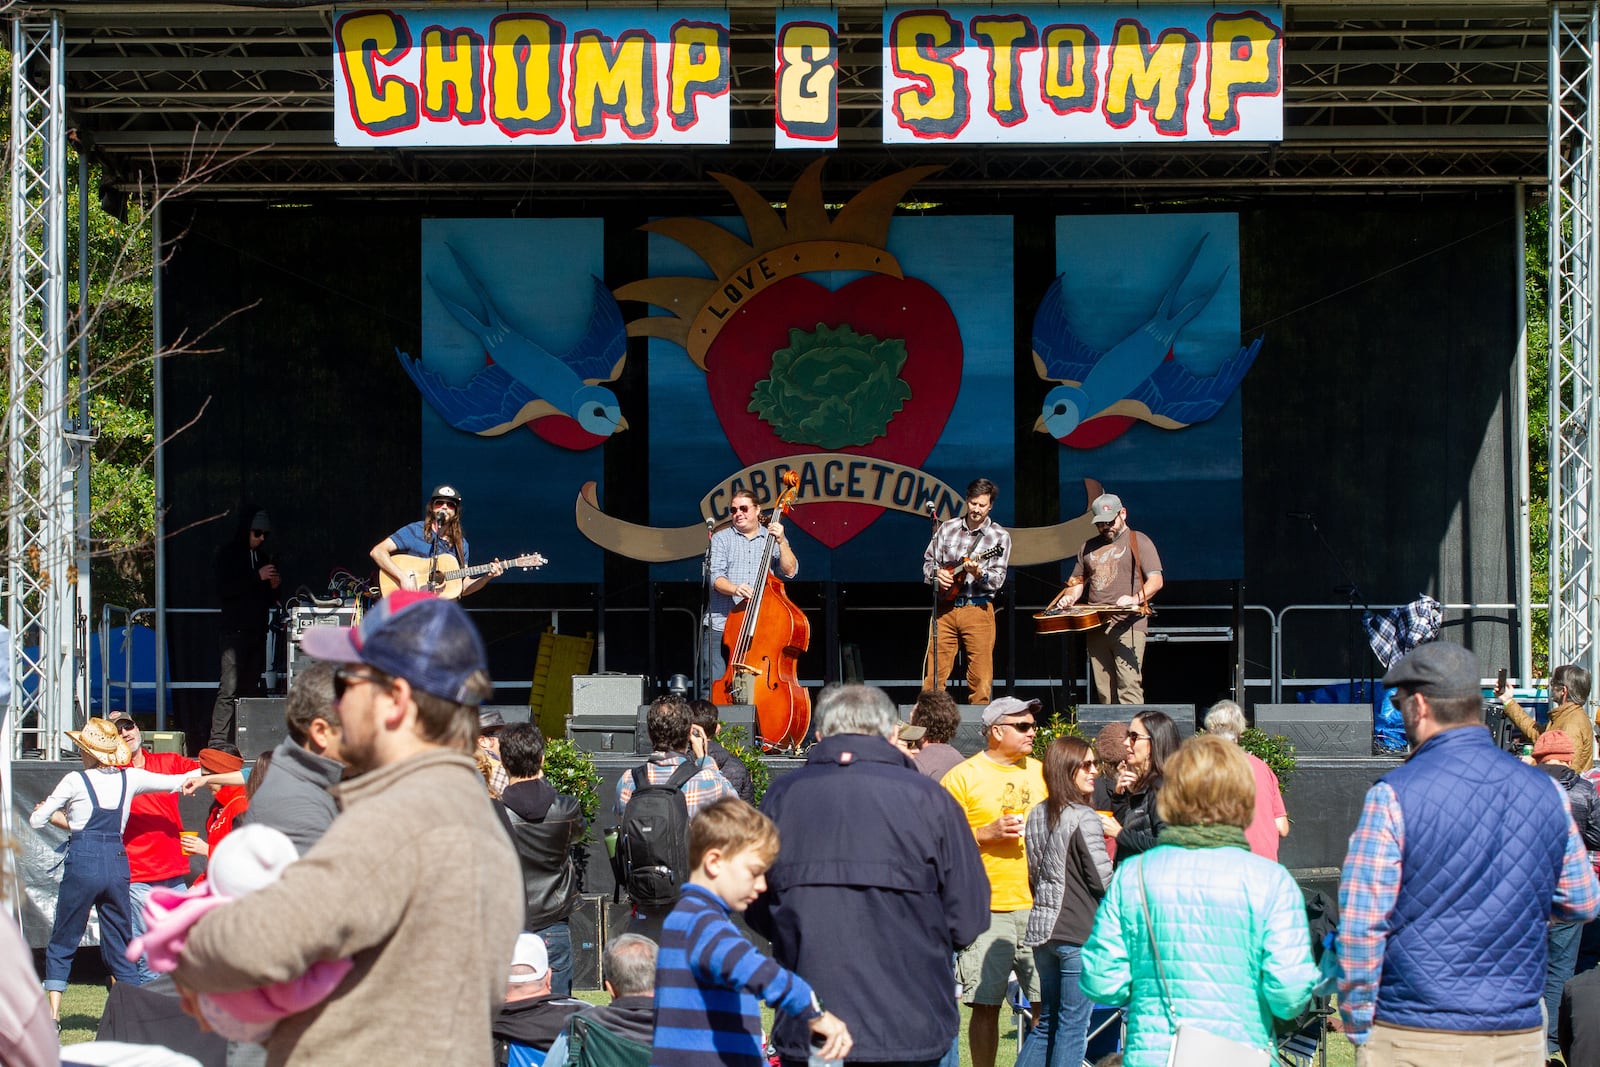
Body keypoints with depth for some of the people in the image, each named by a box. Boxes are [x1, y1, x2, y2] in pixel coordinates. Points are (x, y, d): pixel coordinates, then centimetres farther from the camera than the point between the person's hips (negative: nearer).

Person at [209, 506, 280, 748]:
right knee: (229, 689, -13)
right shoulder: (228, 553, 0)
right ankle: (218, 743, -16)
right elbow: (223, 590, -13)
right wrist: (257, 577, -15)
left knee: (250, 688, 2)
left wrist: (273, 586, 4)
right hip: (236, 630, -7)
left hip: (257, 630, 7)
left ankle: (243, 744, 2)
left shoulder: (261, 556, 19)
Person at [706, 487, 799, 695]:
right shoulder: (721, 538, 10)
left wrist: (781, 542, -11)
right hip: (722, 628, 0)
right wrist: (734, 589, -23)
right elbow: (714, 576, -3)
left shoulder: (772, 538, 13)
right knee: (716, 684, -8)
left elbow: (790, 571, 2)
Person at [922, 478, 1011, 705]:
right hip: (945, 608, 2)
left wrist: (979, 574, -26)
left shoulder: (999, 537, -1)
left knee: (980, 678, -2)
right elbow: (928, 560, 16)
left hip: (977, 608, -2)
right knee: (934, 674, 1)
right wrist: (936, 574, -5)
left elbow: (998, 580, -7)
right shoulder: (947, 528, 9)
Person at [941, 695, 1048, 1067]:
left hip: (1038, 907, 4)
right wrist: (988, 833, -14)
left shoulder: (1039, 772, 14)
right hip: (988, 910, -4)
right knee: (986, 1005, -1)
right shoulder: (962, 778, -1)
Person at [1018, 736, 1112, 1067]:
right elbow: (1103, 880, -13)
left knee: (1046, 1025, 15)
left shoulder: (1036, 815, 10)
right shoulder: (1084, 819, -13)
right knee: (1072, 1028, -1)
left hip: (1041, 929, 7)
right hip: (1079, 934, -7)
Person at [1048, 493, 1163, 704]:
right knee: (1103, 692, 4)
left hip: (1128, 625, -6)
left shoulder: (1138, 542, 3)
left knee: (1129, 687, -15)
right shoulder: (1089, 547, 21)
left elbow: (1156, 581, -6)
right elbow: (1078, 581, 29)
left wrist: (1136, 599, -23)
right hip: (1095, 627, 6)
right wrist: (1069, 597, 7)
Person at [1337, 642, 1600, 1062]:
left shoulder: (1395, 795, -12)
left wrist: (1358, 1024, -1)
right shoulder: (1545, 791, 1)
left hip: (1416, 1040, -4)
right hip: (1521, 1037, 4)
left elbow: (1360, 925, -12)